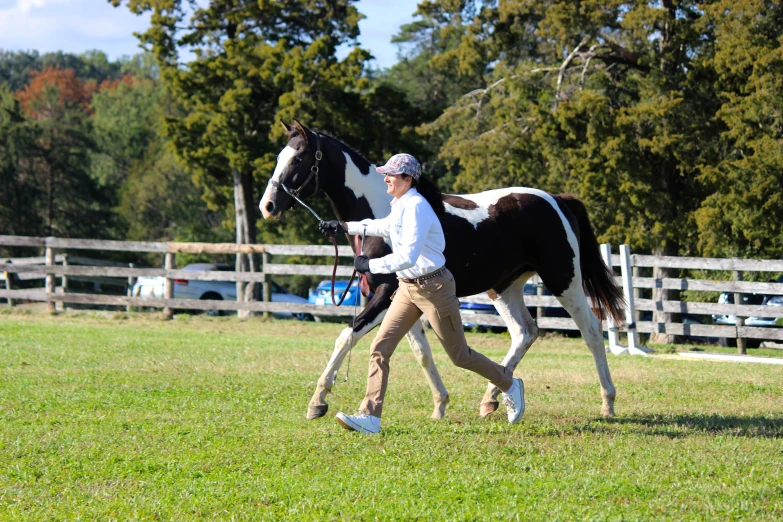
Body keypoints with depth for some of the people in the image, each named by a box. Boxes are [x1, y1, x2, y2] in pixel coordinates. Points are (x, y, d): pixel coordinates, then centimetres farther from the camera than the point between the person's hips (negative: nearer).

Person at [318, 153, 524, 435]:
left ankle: (510, 385, 27)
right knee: (380, 348, -3)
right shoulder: (398, 205, 7)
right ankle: (370, 416, -5)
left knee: (459, 356, 5)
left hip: (433, 287, -9)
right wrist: (344, 227, 31)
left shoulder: (416, 207, -22)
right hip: (408, 288, 9)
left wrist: (371, 265, -25)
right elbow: (384, 226, 32)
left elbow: (408, 256, -30)